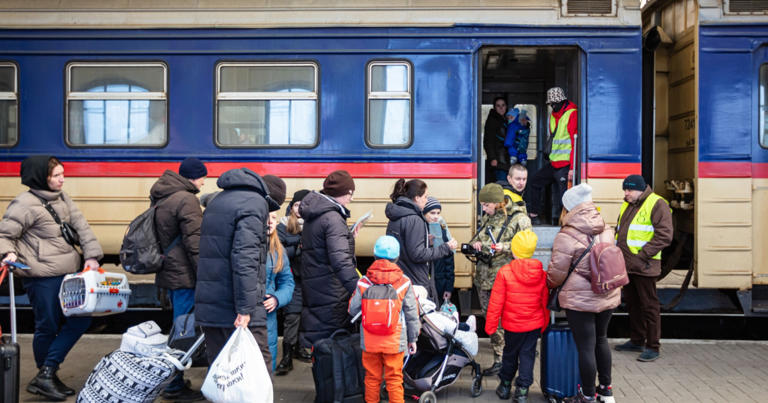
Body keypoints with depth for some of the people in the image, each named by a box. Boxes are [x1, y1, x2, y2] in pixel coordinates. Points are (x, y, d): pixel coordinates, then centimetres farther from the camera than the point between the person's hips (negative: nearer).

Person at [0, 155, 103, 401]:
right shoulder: (25, 204, -10)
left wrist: (92, 255, -3)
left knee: (81, 320, 5)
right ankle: (45, 378, 21)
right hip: (42, 277, -8)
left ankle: (46, 375, 9)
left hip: (68, 273, 8)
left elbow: (81, 226, 6)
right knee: (48, 328, 3)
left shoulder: (62, 198, 11)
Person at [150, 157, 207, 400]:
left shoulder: (162, 198, 15)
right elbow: (194, 243, -19)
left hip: (168, 273, 10)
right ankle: (174, 387, 4)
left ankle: (173, 382, 28)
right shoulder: (186, 200, -15)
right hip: (184, 275, -10)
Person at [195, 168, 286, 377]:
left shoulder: (217, 200, 22)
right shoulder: (255, 203, -7)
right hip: (233, 308, -8)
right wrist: (245, 308, -21)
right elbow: (245, 256, -19)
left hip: (207, 305, 8)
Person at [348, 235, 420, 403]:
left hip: (369, 341, 1)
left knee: (372, 377, 13)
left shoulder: (363, 283, -7)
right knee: (394, 379, 8)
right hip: (395, 342, -1)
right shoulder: (404, 283, -7)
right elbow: (412, 314, -1)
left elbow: (353, 310, 0)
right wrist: (413, 339, 11)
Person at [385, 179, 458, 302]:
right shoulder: (414, 220, -17)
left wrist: (425, 240, 17)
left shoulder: (395, 218, 10)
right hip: (416, 282, -9)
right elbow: (417, 254, -20)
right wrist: (446, 248, -12)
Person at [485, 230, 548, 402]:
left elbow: (496, 302, -12)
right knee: (528, 355, 10)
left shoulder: (504, 272, -16)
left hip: (512, 325, -2)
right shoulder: (542, 274, -5)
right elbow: (545, 302, 5)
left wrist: (490, 325, -2)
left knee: (510, 354, 15)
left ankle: (505, 385, 30)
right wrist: (544, 324, 19)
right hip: (535, 324, 2)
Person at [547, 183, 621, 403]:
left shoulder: (566, 236, -16)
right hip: (608, 296, 7)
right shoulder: (607, 230, 3)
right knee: (601, 339, 22)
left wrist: (549, 284, 10)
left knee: (586, 347, 3)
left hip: (580, 300, -7)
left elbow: (557, 272, -11)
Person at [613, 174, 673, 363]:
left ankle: (653, 347, 7)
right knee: (632, 303, 17)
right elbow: (619, 230, 27)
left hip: (643, 266, -8)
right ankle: (636, 341, 29)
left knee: (649, 305, -1)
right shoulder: (627, 205, 16)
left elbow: (664, 236, -17)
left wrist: (642, 255, -19)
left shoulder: (657, 205, -10)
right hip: (625, 264, 8)